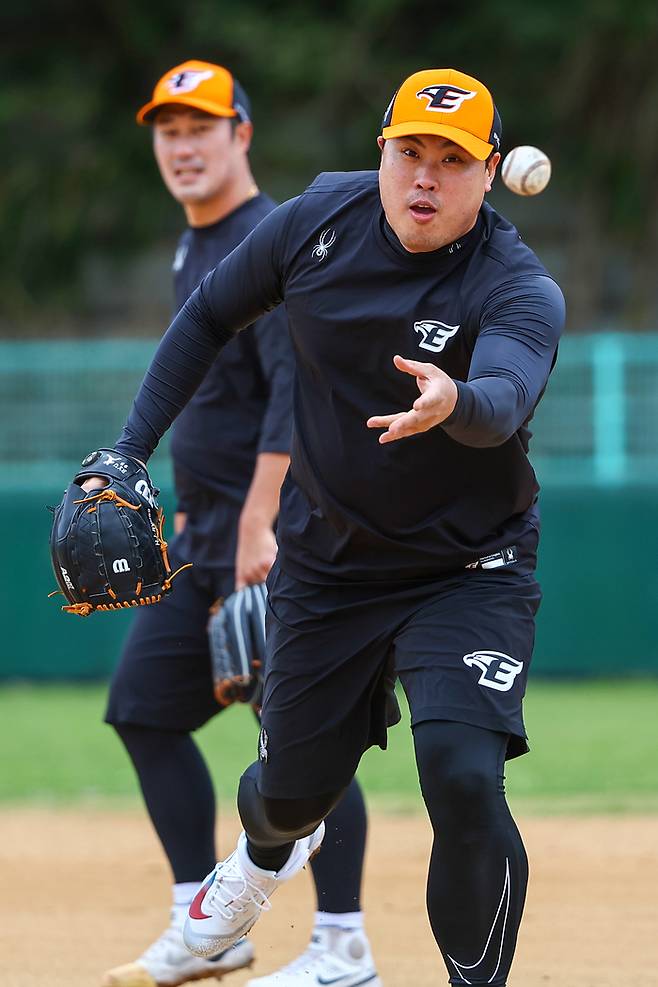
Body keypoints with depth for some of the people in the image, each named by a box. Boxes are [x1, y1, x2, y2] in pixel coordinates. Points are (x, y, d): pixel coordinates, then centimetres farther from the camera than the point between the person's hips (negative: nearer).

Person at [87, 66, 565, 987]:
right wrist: (129, 452, 1)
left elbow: (506, 400, -44)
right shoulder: (322, 220, -10)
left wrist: (455, 402, -67)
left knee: (463, 778, -24)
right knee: (293, 789, 15)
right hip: (327, 561, 4)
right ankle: (268, 851, 53)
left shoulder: (521, 289, -22)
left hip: (467, 573, -4)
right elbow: (210, 316, 5)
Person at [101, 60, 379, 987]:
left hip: (276, 532, -10)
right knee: (143, 706, 9)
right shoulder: (194, 250, 16)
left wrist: (257, 527, -29)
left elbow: (295, 398, -23)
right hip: (205, 529, 10)